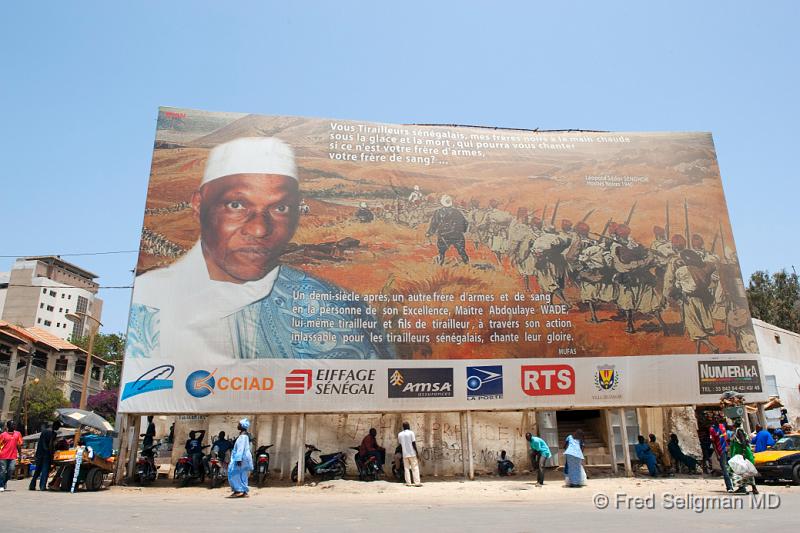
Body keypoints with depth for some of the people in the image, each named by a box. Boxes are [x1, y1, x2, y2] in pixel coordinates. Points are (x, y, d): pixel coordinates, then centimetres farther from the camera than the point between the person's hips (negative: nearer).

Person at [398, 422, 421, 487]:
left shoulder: (399, 434, 5)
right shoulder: (411, 433, -6)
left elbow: (400, 444, 11)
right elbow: (414, 444, -9)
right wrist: (417, 452, -4)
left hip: (404, 454, 3)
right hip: (412, 453, -3)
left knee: (406, 468, 8)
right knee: (415, 468, 1)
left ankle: (408, 483, 4)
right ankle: (417, 482, -3)